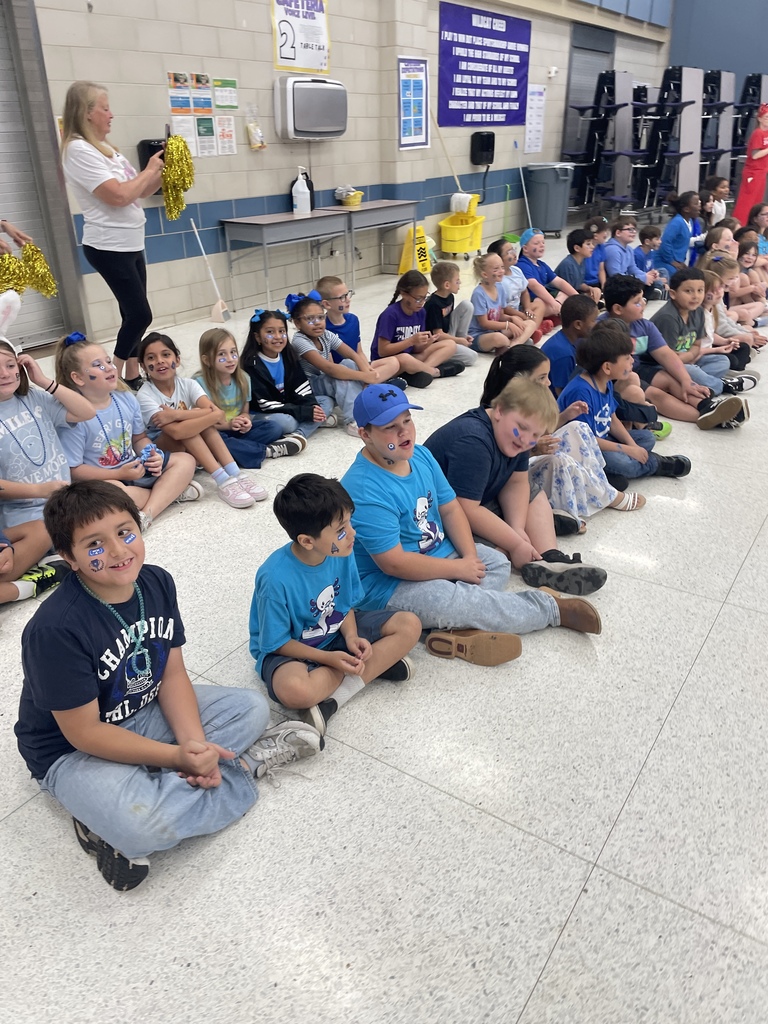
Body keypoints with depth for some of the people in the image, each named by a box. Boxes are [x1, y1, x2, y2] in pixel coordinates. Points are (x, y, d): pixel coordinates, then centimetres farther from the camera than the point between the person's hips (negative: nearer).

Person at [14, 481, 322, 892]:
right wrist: (178, 757, -25)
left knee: (251, 708, -1)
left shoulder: (157, 583, -10)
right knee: (144, 828, -34)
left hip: (144, 713, 7)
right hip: (72, 751, -7)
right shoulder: (55, 630, -30)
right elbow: (83, 732, -24)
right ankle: (241, 766, -4)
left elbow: (173, 674, -5)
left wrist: (195, 745, -19)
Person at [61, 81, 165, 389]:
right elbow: (119, 195, -24)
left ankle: (132, 377, 17)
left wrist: (162, 170, 4)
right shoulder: (78, 151, -14)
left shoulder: (105, 149, 15)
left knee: (133, 315, 9)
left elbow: (140, 192, 19)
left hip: (129, 245, 9)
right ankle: (115, 379, 3)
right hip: (109, 248, -9)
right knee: (140, 315, -9)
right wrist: (150, 169, -10)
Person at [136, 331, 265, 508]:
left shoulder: (187, 384, -8)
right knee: (181, 428, -32)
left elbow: (216, 413, -26)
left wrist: (176, 414, -32)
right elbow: (177, 431, -35)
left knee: (200, 419, -25)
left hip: (192, 447, 4)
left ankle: (235, 474, -31)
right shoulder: (145, 395, -19)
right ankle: (223, 481, -37)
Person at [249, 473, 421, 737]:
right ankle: (377, 664, -16)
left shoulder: (340, 553, -14)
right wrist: (328, 659, -24)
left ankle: (333, 698, -16)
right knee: (294, 690, -40)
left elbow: (346, 603, 3)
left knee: (410, 625, -8)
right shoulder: (275, 579, -29)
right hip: (289, 650, -6)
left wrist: (351, 636, -15)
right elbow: (277, 643, -18)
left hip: (336, 633, 7)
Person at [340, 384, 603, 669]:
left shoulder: (420, 455, -1)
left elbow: (450, 508, 5)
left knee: (497, 562, -3)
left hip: (439, 552, 9)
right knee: (450, 602, -28)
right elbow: (394, 563, -27)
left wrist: (470, 556, -11)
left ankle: (461, 630, -29)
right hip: (388, 584, -9)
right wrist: (459, 569, -18)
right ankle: (552, 608, -9)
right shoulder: (364, 491, -27)